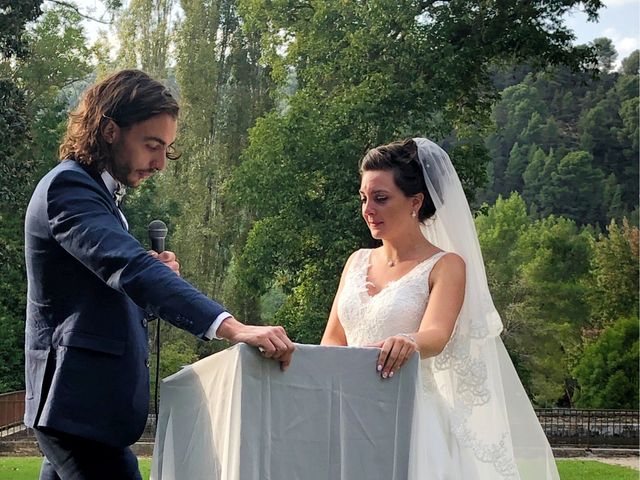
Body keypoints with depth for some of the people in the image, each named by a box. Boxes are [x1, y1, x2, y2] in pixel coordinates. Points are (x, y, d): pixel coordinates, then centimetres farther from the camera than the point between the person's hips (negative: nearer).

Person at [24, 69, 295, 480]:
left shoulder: (98, 191, 17)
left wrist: (157, 276, -3)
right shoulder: (68, 186, -14)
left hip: (78, 403, 10)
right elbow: (128, 265, -32)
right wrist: (231, 327, -43)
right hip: (83, 404, -10)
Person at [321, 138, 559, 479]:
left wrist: (409, 343, -40)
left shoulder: (445, 266, -2)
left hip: (411, 416, -4)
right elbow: (331, 341, 12)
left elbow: (436, 336, -18)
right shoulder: (357, 262, 14)